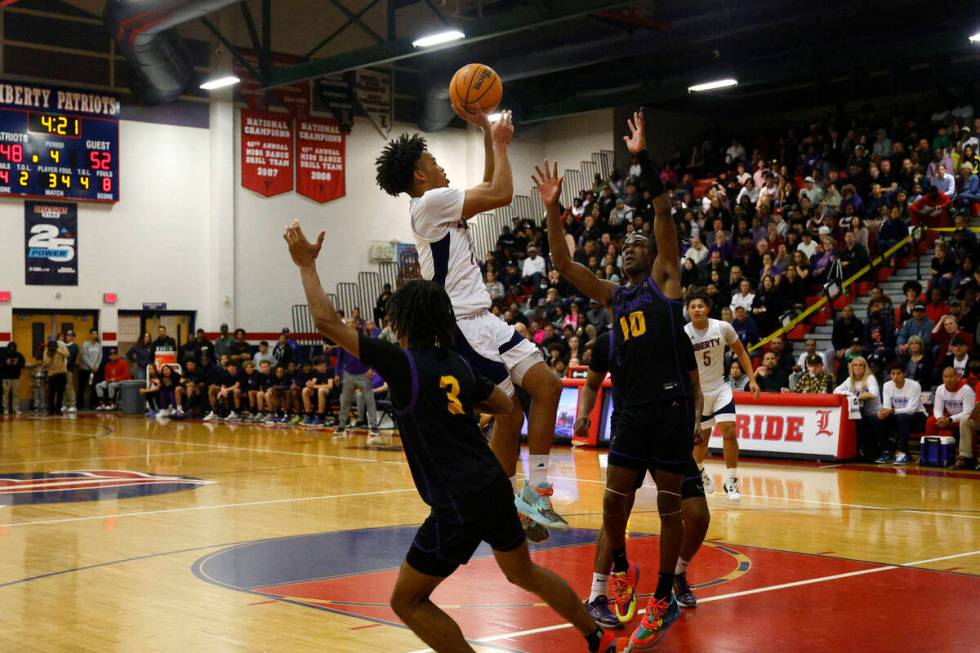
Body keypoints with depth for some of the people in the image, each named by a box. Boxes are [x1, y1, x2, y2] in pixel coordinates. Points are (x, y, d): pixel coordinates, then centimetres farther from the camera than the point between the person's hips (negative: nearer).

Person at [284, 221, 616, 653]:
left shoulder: (404, 362, -10)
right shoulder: (459, 365, 8)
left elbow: (327, 322, -10)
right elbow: (506, 406, 22)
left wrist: (306, 265, 1)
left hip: (457, 505, -8)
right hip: (494, 487, 8)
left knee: (407, 601, 6)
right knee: (524, 573, 30)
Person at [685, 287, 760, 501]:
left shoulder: (723, 328, -12)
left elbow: (740, 351, 4)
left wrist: (752, 379, 0)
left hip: (720, 388, 1)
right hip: (697, 392, -1)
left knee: (729, 431, -14)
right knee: (701, 438, 10)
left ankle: (731, 482, -3)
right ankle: (698, 470, 42)